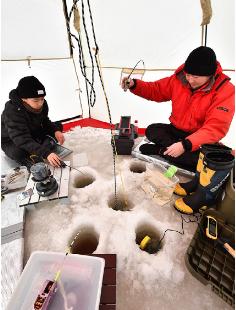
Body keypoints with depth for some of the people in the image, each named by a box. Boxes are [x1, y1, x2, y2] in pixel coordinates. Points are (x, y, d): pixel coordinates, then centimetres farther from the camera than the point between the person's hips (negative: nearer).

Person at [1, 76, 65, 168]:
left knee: (57, 126, -5)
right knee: (18, 153, -40)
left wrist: (56, 130, -23)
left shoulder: (42, 104, -16)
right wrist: (46, 153, -54)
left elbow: (45, 122, -1)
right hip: (11, 141, -6)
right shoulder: (13, 112, -35)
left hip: (33, 134, 7)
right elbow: (23, 140, -42)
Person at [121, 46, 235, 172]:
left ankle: (161, 150, -20)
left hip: (201, 139, -2)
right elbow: (155, 90, 5)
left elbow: (216, 128, -27)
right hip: (176, 130, 3)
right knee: (152, 130, -20)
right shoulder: (179, 79, -6)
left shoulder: (225, 91, -19)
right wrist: (134, 84, -14)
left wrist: (185, 145, -40)